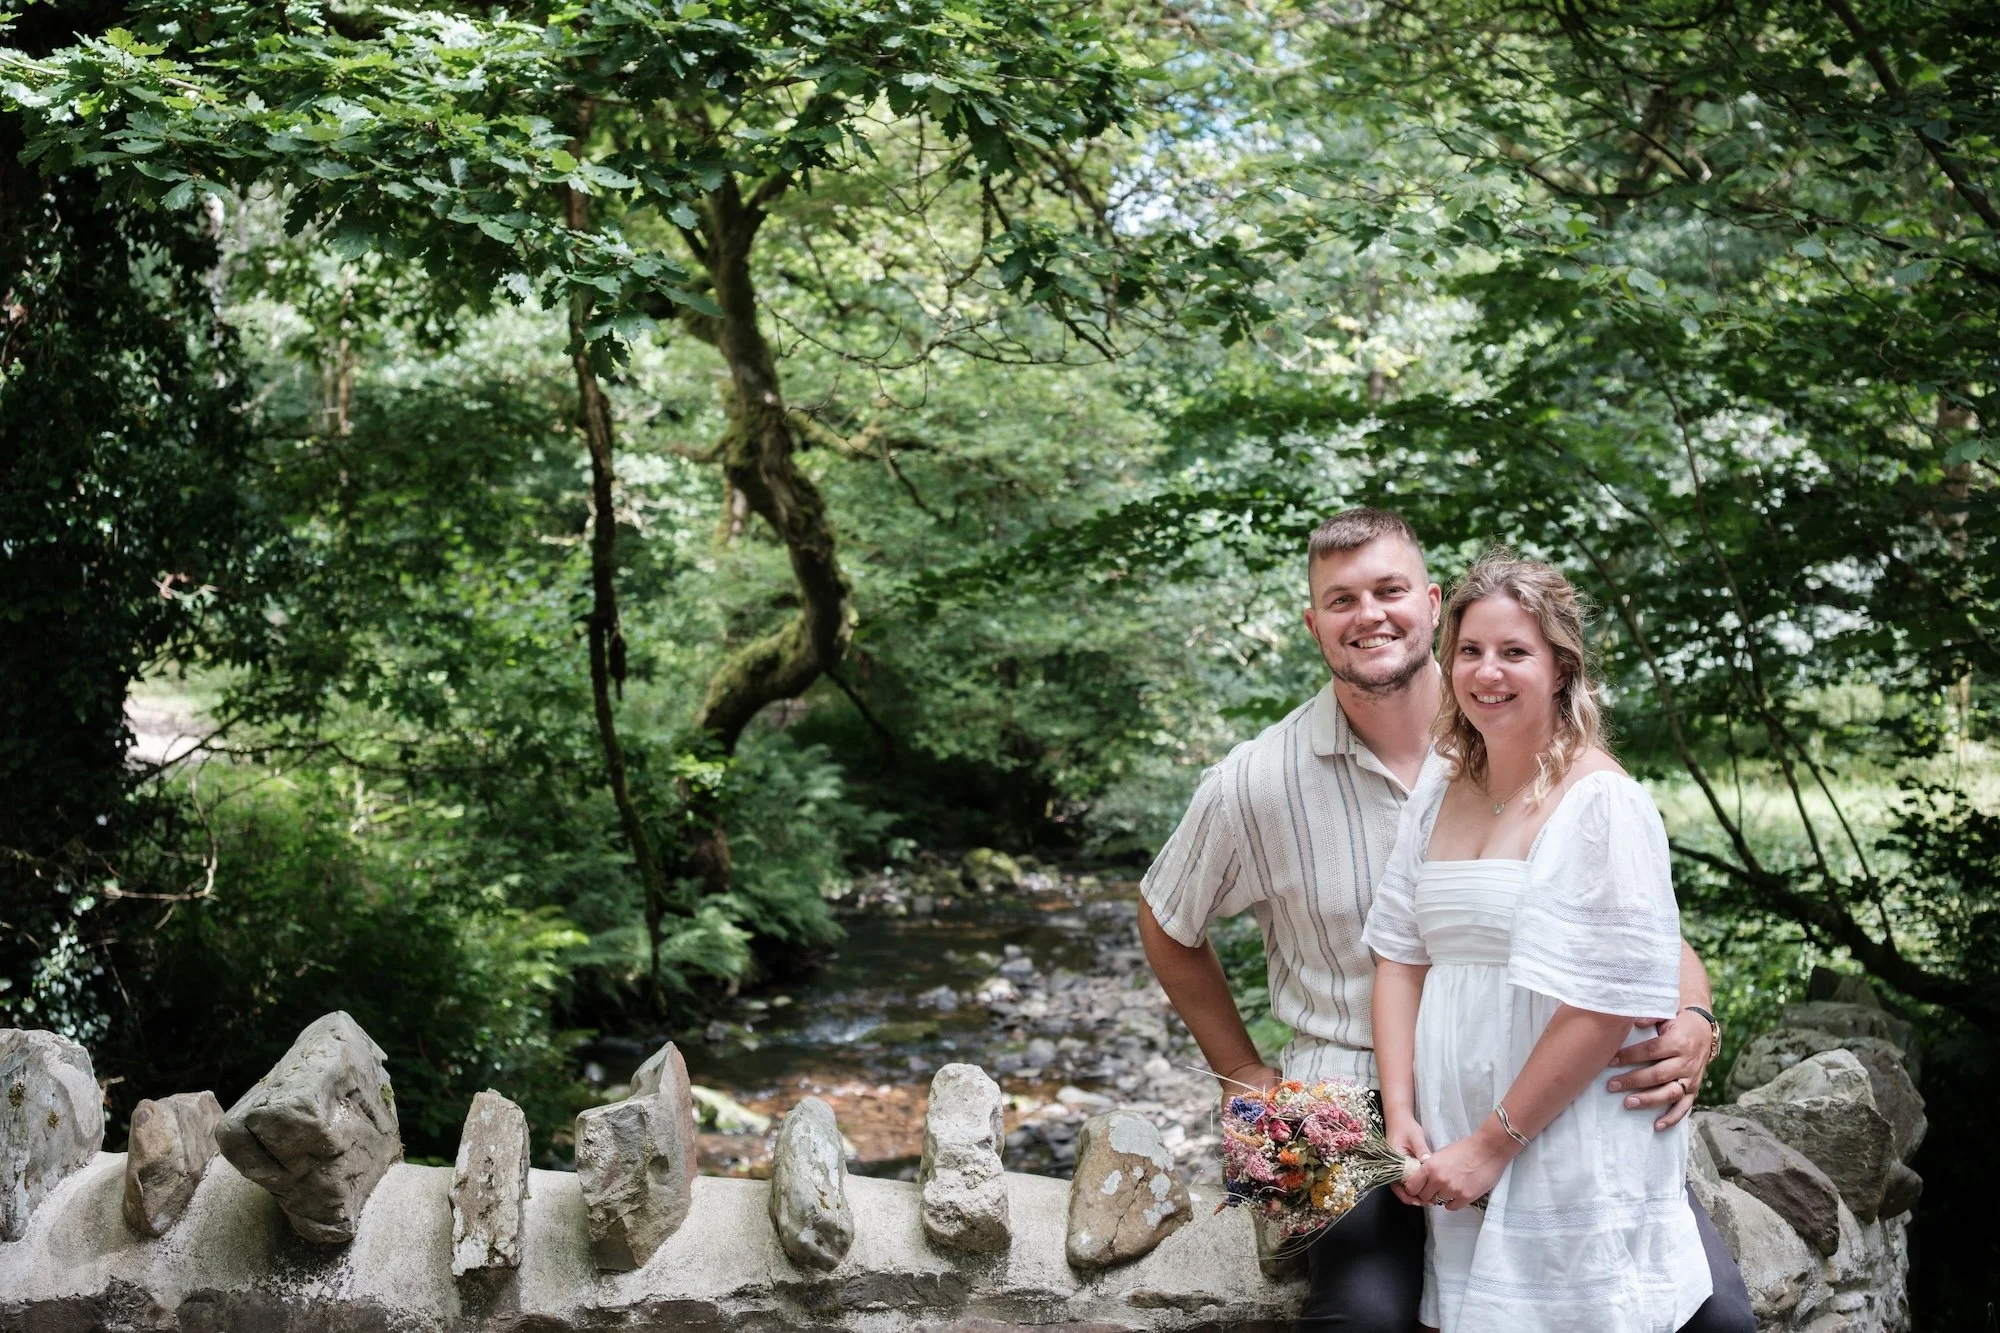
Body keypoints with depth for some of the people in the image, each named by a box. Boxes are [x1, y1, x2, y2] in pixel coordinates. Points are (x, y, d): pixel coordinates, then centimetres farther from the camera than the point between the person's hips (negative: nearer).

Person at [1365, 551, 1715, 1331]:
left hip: (1575, 1166, -5)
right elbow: (1399, 957, 8)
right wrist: (1400, 1115, -3)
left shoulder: (1603, 805, -12)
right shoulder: (1436, 797, 8)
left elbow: (1610, 1003, -17)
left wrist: (1494, 1144, -15)